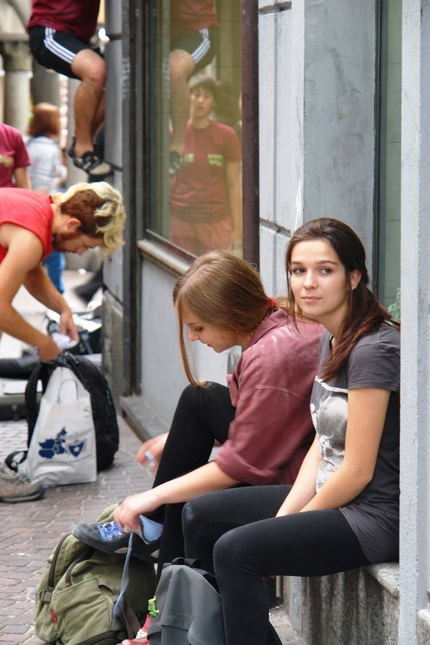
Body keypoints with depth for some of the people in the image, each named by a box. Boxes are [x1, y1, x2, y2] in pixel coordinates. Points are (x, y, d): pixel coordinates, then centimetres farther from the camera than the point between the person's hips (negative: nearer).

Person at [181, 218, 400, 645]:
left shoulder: (373, 350, -20)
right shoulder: (330, 343, 9)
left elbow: (357, 471, -20)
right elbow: (322, 447, 11)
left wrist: (290, 526, -9)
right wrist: (283, 516, -2)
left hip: (374, 517, -10)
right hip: (332, 496, 10)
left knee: (237, 549, -25)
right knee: (200, 515, 15)